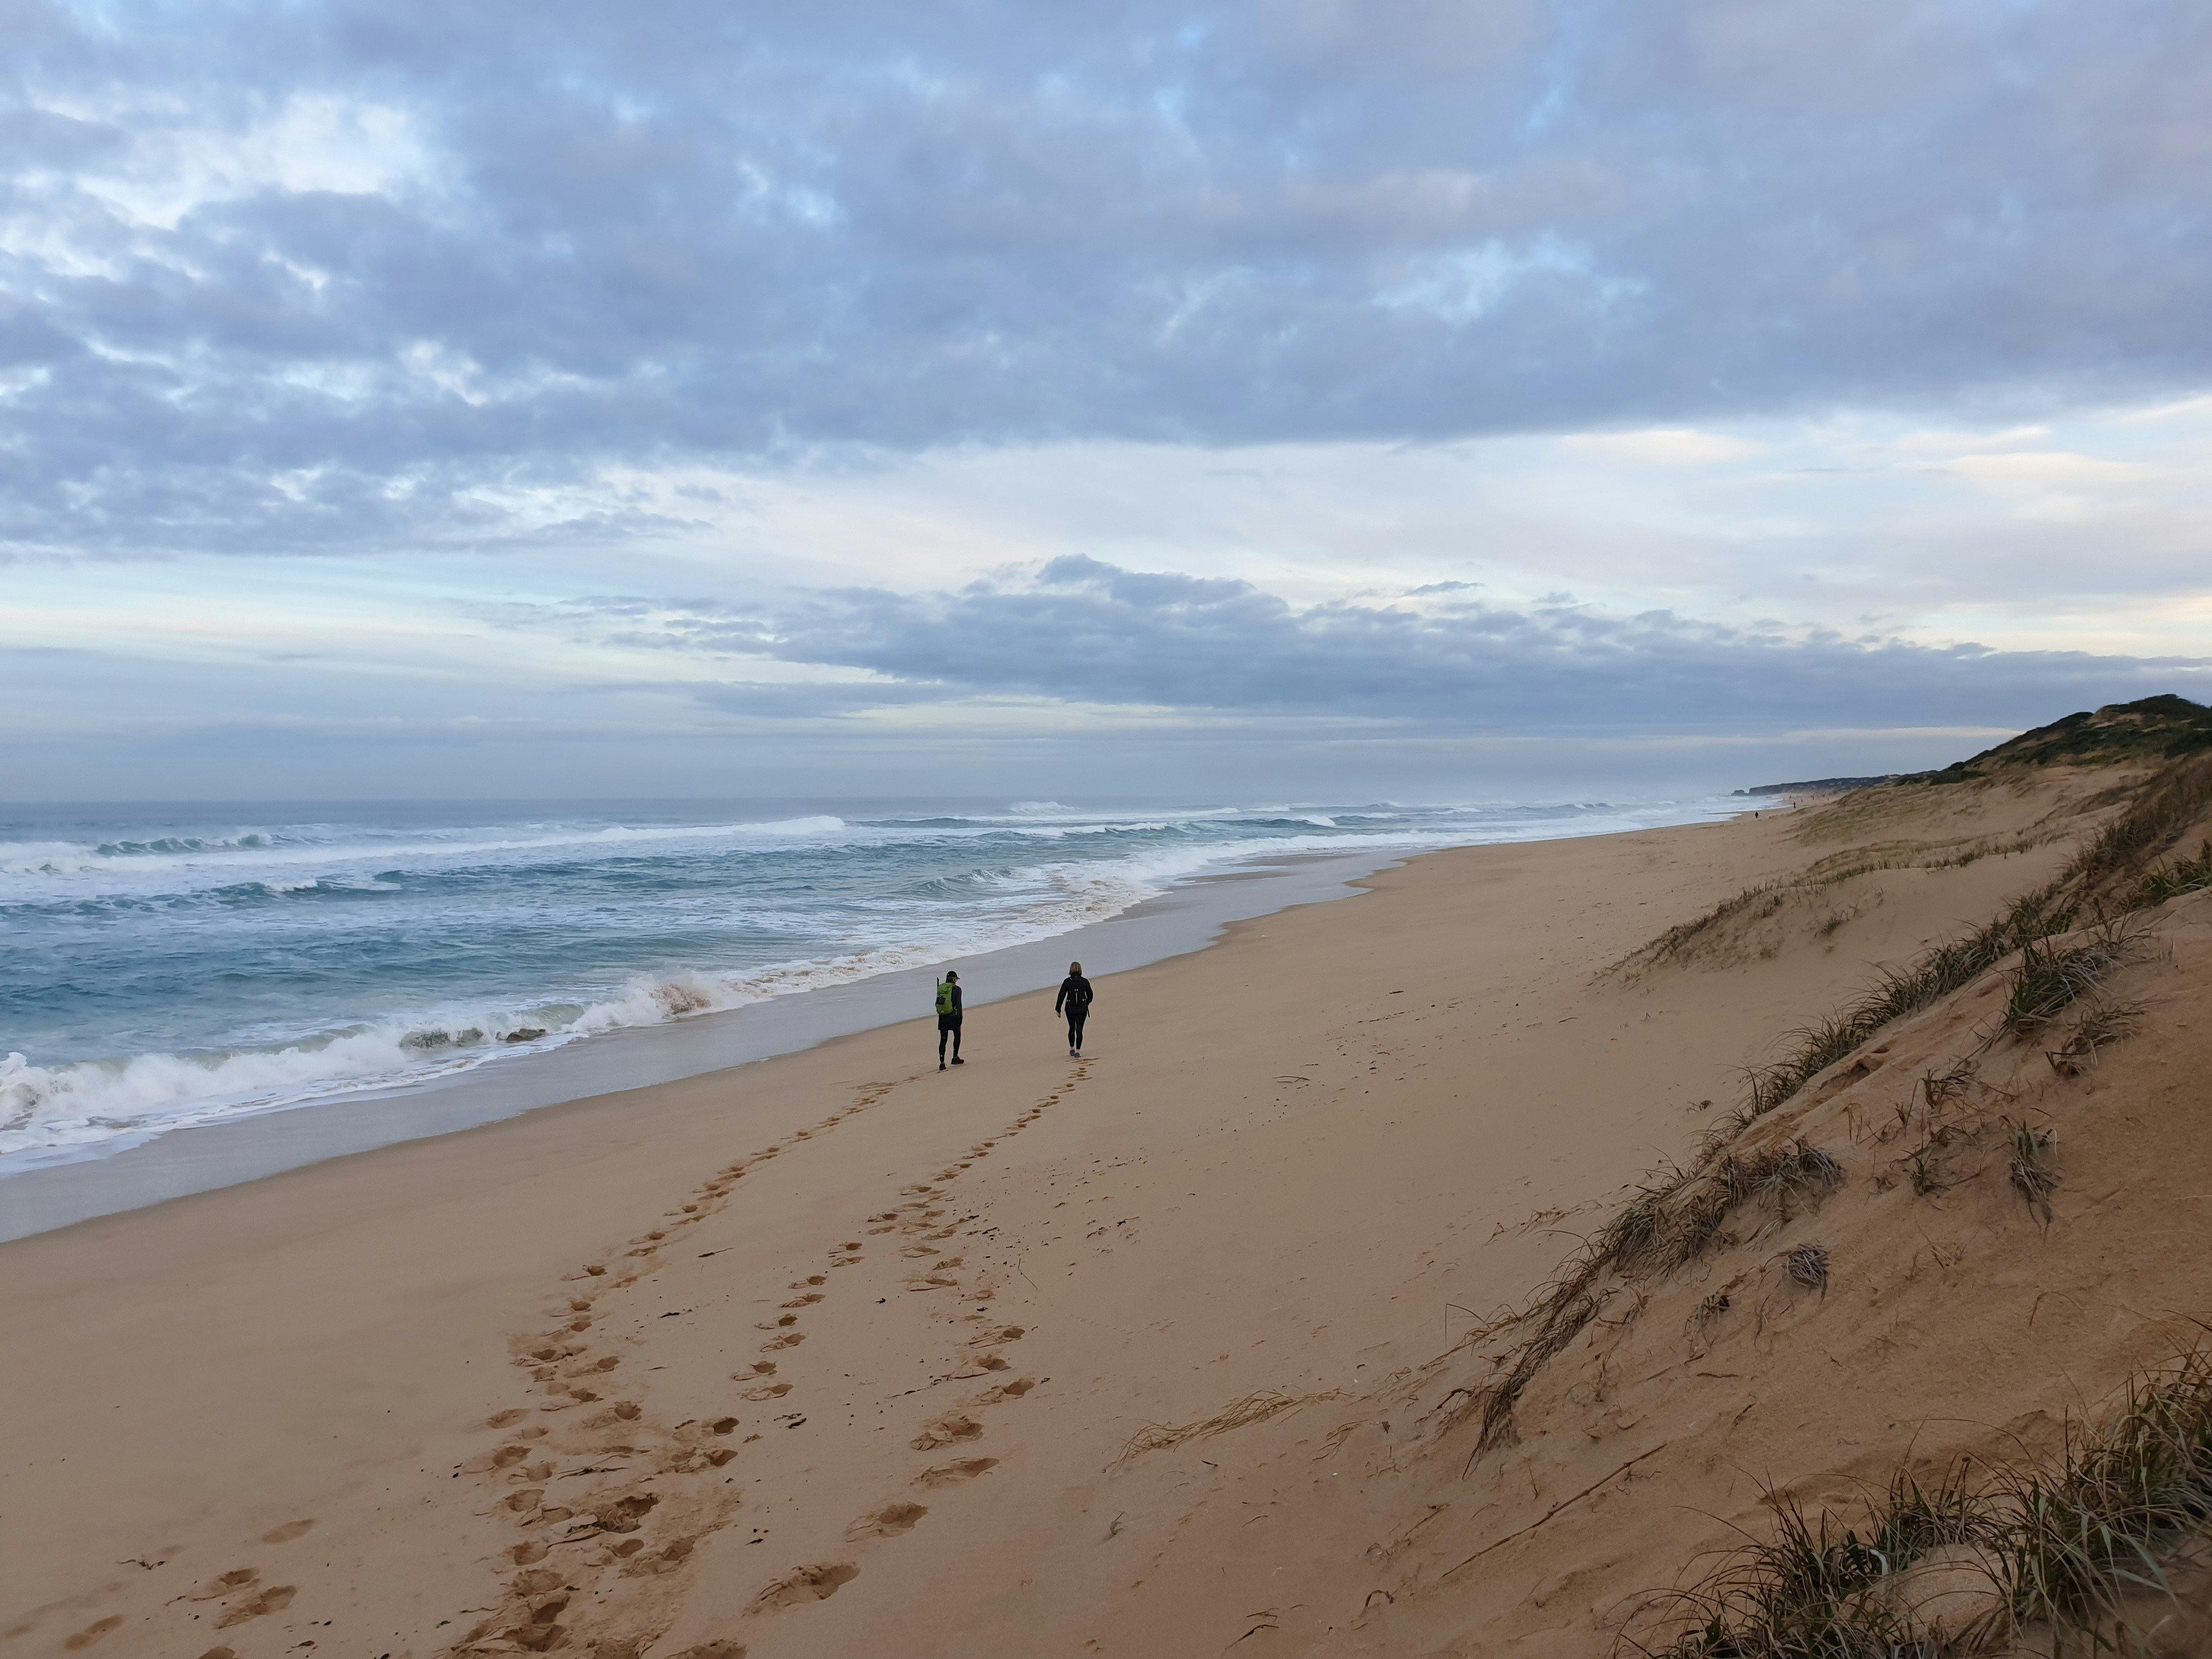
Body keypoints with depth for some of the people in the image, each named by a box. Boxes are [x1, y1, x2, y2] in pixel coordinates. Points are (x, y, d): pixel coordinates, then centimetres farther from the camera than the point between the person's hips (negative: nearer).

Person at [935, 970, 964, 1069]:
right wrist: (960, 1021, -5)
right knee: (957, 1036, 18)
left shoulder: (939, 988, 7)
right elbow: (958, 1005, -10)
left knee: (943, 1039, 4)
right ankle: (955, 1058, 20)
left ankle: (942, 1063, -2)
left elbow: (936, 1003, 8)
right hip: (953, 1016, -4)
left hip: (942, 1017, 4)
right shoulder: (957, 989, -8)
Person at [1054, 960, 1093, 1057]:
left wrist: (1058, 1009, 4)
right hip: (1082, 1009, 0)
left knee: (1072, 1028, 18)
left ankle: (1072, 1049, 25)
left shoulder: (1067, 982, -6)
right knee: (1079, 1030, 2)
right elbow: (1090, 995, 7)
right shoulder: (1085, 982, -3)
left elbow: (1061, 996, -5)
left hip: (1070, 1009, 0)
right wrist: (1086, 1004, 27)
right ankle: (1078, 1050, -4)